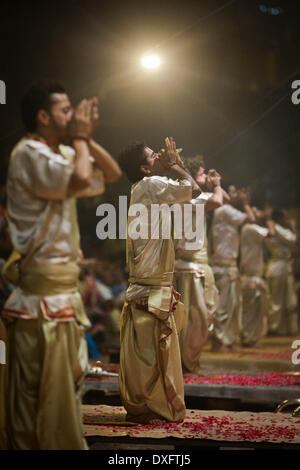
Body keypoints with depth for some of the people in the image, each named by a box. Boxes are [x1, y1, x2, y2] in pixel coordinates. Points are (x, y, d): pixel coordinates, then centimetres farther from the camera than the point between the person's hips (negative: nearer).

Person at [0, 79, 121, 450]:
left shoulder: (63, 153, 15)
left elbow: (111, 174, 19)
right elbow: (80, 178, -29)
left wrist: (87, 139, 6)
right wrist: (80, 137, -12)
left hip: (64, 288, 10)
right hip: (41, 290, -10)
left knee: (68, 380, 16)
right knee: (38, 386, -5)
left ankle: (66, 444, 25)